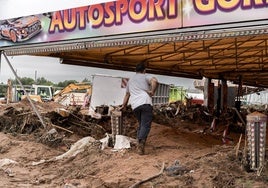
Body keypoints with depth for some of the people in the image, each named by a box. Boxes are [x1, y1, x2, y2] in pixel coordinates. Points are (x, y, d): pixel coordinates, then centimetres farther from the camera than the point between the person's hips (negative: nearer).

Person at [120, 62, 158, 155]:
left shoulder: (130, 80, 29)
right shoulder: (145, 76, 11)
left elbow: (127, 94, 38)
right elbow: (155, 81, -12)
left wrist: (124, 105, 48)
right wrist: (152, 92, -2)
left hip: (134, 105, 5)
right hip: (145, 102, -5)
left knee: (141, 124, 19)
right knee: (146, 125, -9)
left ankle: (139, 143, 11)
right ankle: (141, 143, -29)